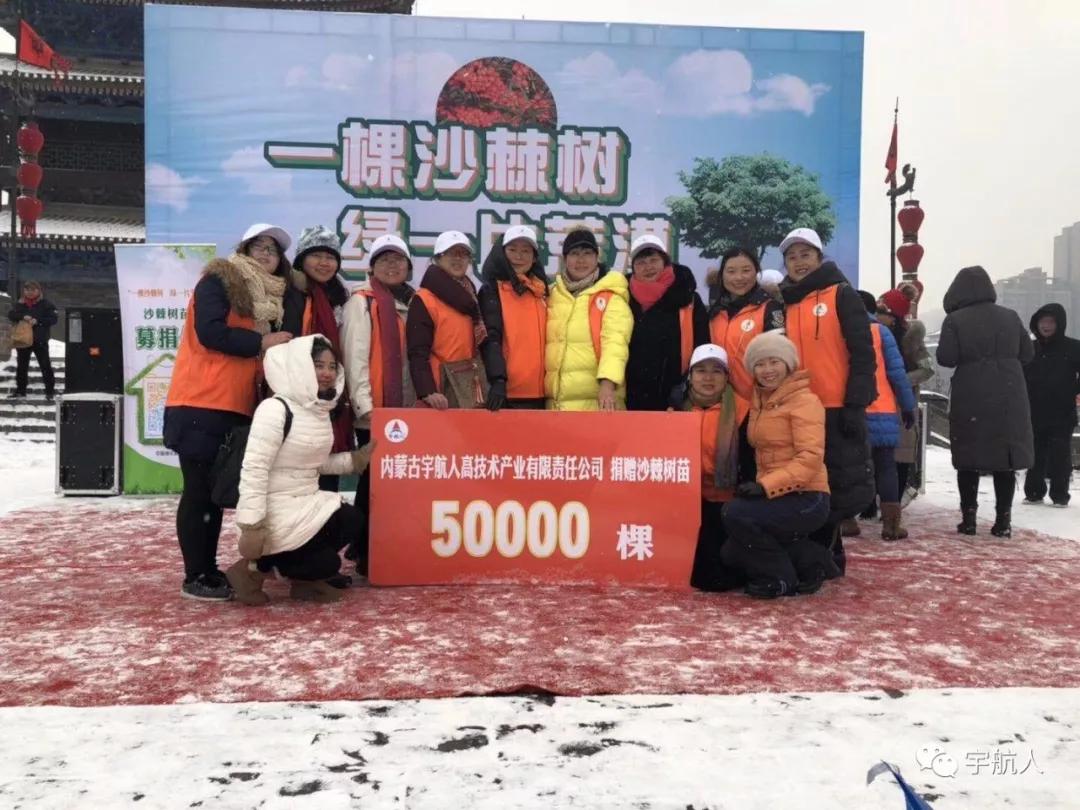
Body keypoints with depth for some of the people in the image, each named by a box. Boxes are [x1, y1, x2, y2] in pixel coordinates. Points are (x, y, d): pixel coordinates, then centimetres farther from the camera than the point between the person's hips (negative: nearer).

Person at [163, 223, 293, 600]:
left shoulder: (269, 296, 20)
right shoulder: (218, 281, -4)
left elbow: (272, 349, 23)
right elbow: (209, 332, -17)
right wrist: (261, 342, -13)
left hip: (235, 406, 8)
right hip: (201, 403, -8)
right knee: (199, 491, -4)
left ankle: (210, 571, 19)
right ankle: (195, 578, 1)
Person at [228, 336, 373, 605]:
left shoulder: (322, 410, 9)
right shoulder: (275, 409, -18)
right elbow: (253, 471, -22)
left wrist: (356, 459, 6)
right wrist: (251, 527, -26)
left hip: (308, 503, 8)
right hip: (276, 510, -8)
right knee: (325, 562, -15)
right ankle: (253, 569, 3)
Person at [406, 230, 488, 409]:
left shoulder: (471, 297, 16)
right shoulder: (423, 300, -7)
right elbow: (418, 353, -15)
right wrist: (428, 392, -26)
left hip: (476, 387, 7)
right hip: (444, 388, -7)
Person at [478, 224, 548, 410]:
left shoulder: (542, 291, 17)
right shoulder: (491, 290, 1)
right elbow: (491, 339, -11)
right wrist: (498, 380, -24)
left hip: (539, 392, 5)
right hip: (507, 392, -5)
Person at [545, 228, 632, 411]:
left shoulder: (611, 295, -1)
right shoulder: (552, 295, 15)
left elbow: (615, 341, -14)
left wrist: (607, 382, -29)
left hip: (597, 398, -5)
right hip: (557, 399, 5)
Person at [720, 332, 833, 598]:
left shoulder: (805, 400, -10)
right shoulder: (759, 401, 13)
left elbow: (811, 457, -21)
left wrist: (766, 486, -28)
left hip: (807, 499, -8)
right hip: (775, 496, 8)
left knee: (735, 513, -26)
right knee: (731, 554, -2)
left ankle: (782, 577, -8)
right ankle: (810, 561, 11)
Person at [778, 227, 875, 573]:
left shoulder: (842, 295, -2)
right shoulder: (784, 304, 14)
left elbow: (862, 353, -7)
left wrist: (855, 405, -13)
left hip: (839, 408, -5)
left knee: (845, 484, -2)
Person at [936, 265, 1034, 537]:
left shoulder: (955, 320, -6)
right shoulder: (1010, 316, 4)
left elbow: (945, 358, -10)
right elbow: (1027, 354, 9)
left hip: (970, 398, -3)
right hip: (1009, 397, 3)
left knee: (969, 459, 6)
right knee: (1005, 458, 8)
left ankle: (968, 519, 7)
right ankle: (1003, 520, 9)